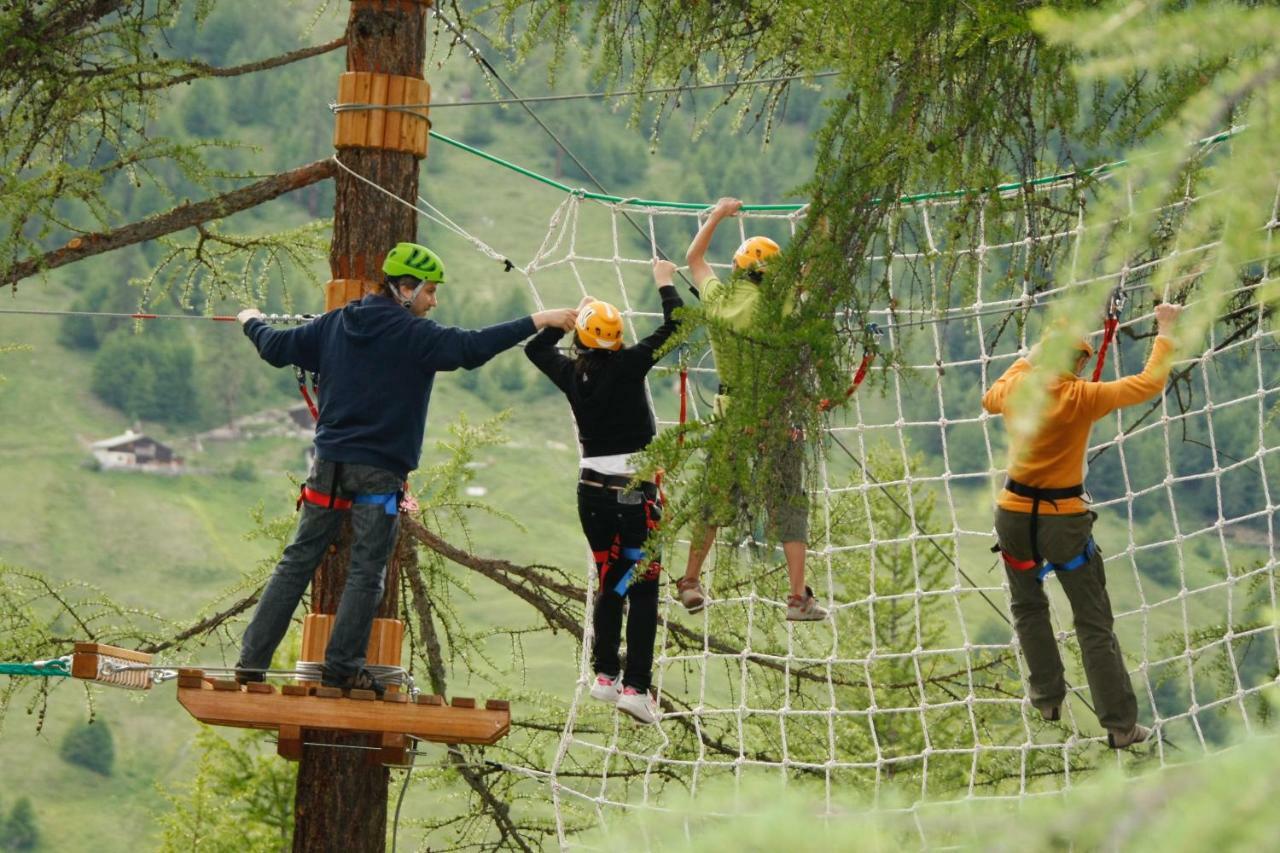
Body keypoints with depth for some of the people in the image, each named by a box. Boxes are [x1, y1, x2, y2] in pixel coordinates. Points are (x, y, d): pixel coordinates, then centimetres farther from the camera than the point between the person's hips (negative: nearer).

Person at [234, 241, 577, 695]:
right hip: (379, 471, -6)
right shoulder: (413, 334, -12)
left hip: (329, 465, 6)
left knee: (297, 563, 10)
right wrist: (539, 321, -22)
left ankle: (252, 659, 9)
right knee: (366, 573, 3)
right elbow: (472, 347, -23)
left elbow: (277, 347, 15)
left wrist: (251, 321, 37)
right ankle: (342, 667, 2)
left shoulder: (335, 324, 7)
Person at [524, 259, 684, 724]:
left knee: (610, 582, 19)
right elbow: (674, 325, -9)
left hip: (592, 490, 5)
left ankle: (605, 673, 22)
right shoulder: (628, 366, -13)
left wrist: (569, 315, 26)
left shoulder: (572, 374, 0)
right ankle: (635, 686, -8)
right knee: (643, 589, -2)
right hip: (634, 490, -5)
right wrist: (665, 283, 6)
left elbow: (536, 348, 21)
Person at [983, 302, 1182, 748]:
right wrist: (1166, 332, 6)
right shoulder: (1082, 398, -15)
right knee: (1094, 623, 3)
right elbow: (1149, 383, -5)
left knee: (1028, 607, 26)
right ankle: (1120, 724, 2)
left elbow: (989, 399, 23)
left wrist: (1026, 361, 29)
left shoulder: (1015, 390, -3)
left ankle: (1048, 698, 29)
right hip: (1064, 520, -4)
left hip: (1016, 514, 4)